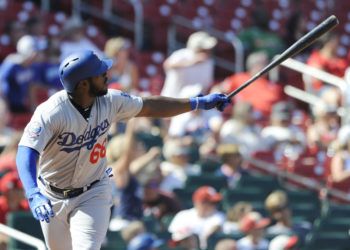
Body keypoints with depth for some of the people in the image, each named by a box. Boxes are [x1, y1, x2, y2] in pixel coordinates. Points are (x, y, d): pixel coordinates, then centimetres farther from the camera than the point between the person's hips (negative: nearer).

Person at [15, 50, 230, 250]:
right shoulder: (51, 112, -27)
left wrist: (199, 102, 6)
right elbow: (26, 153, -37)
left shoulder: (109, 102, -10)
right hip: (53, 199, -1)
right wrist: (33, 195, -53)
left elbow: (150, 107, 5)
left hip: (93, 195, 1)